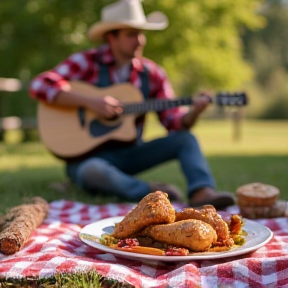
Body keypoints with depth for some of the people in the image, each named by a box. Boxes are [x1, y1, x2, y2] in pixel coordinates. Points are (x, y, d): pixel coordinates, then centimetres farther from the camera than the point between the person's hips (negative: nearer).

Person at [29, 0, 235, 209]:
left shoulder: (152, 73, 3)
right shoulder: (86, 63, -7)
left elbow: (175, 122, 1)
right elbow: (40, 85, -20)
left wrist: (194, 112, -22)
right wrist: (90, 102, -27)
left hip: (130, 153, 4)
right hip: (89, 156, -4)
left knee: (185, 138, -14)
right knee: (93, 171, -39)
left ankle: (203, 193, -33)